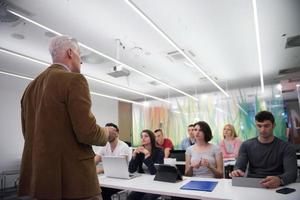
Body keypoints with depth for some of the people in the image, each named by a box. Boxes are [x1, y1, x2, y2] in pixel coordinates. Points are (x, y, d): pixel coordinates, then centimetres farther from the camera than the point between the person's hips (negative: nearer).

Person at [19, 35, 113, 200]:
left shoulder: (31, 86, 10)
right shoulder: (74, 80, -14)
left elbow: (28, 133, 15)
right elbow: (87, 133, -21)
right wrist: (106, 132, -1)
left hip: (38, 178, 8)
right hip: (73, 179, -7)